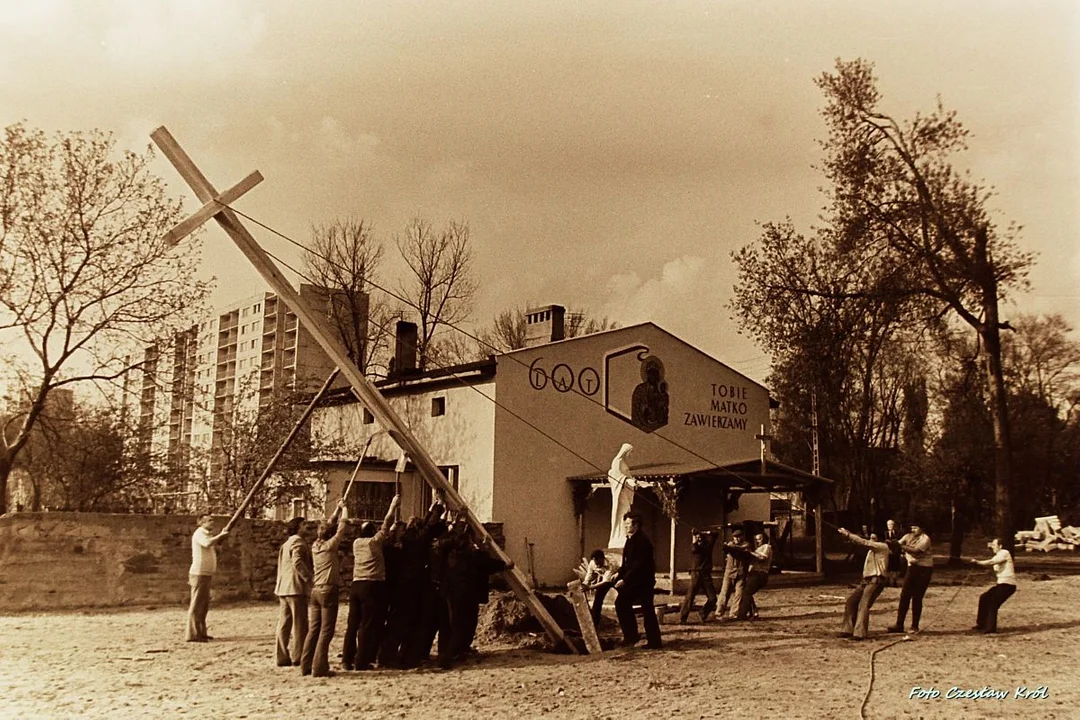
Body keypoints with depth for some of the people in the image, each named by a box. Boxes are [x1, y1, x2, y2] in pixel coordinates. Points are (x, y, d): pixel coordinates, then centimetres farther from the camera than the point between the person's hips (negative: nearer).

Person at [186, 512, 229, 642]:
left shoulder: (207, 534, 19)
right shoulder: (199, 533, -11)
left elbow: (215, 549, 19)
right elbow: (207, 543, -31)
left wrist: (220, 538, 6)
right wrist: (220, 535, -21)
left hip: (206, 574, 10)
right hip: (199, 574, -10)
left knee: (204, 604, 14)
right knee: (197, 604, -8)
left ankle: (201, 632, 21)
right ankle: (192, 635, -7)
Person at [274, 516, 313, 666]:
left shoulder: (286, 544, 22)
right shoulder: (298, 542, -9)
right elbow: (297, 563, -22)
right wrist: (309, 578, -17)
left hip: (283, 588, 9)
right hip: (296, 588, -9)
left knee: (284, 624, 9)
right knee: (300, 624, -3)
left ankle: (282, 657, 10)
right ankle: (298, 657, 0)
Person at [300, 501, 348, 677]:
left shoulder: (315, 545, 8)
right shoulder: (330, 545, -9)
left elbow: (328, 525, 21)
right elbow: (342, 526, -2)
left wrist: (338, 509, 24)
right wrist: (343, 508, 13)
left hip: (315, 590, 7)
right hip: (328, 591, -7)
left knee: (313, 630, 11)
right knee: (326, 631, -4)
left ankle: (306, 666, 12)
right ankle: (319, 668, -6)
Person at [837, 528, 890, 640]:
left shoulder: (882, 546, -6)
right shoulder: (873, 548, 23)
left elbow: (863, 543, -13)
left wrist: (847, 534, -11)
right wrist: (848, 534, 3)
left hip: (876, 580, -9)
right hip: (867, 580, 9)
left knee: (863, 605, -18)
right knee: (851, 601, 3)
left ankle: (860, 633, -22)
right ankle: (848, 630, 6)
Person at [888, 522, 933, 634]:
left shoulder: (925, 539, -11)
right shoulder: (909, 536, 7)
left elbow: (916, 551, -25)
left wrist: (901, 546, -30)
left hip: (924, 569, -5)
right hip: (912, 567, 5)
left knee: (917, 598, -2)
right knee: (904, 596, 0)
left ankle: (915, 626, 8)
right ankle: (899, 625, 2)